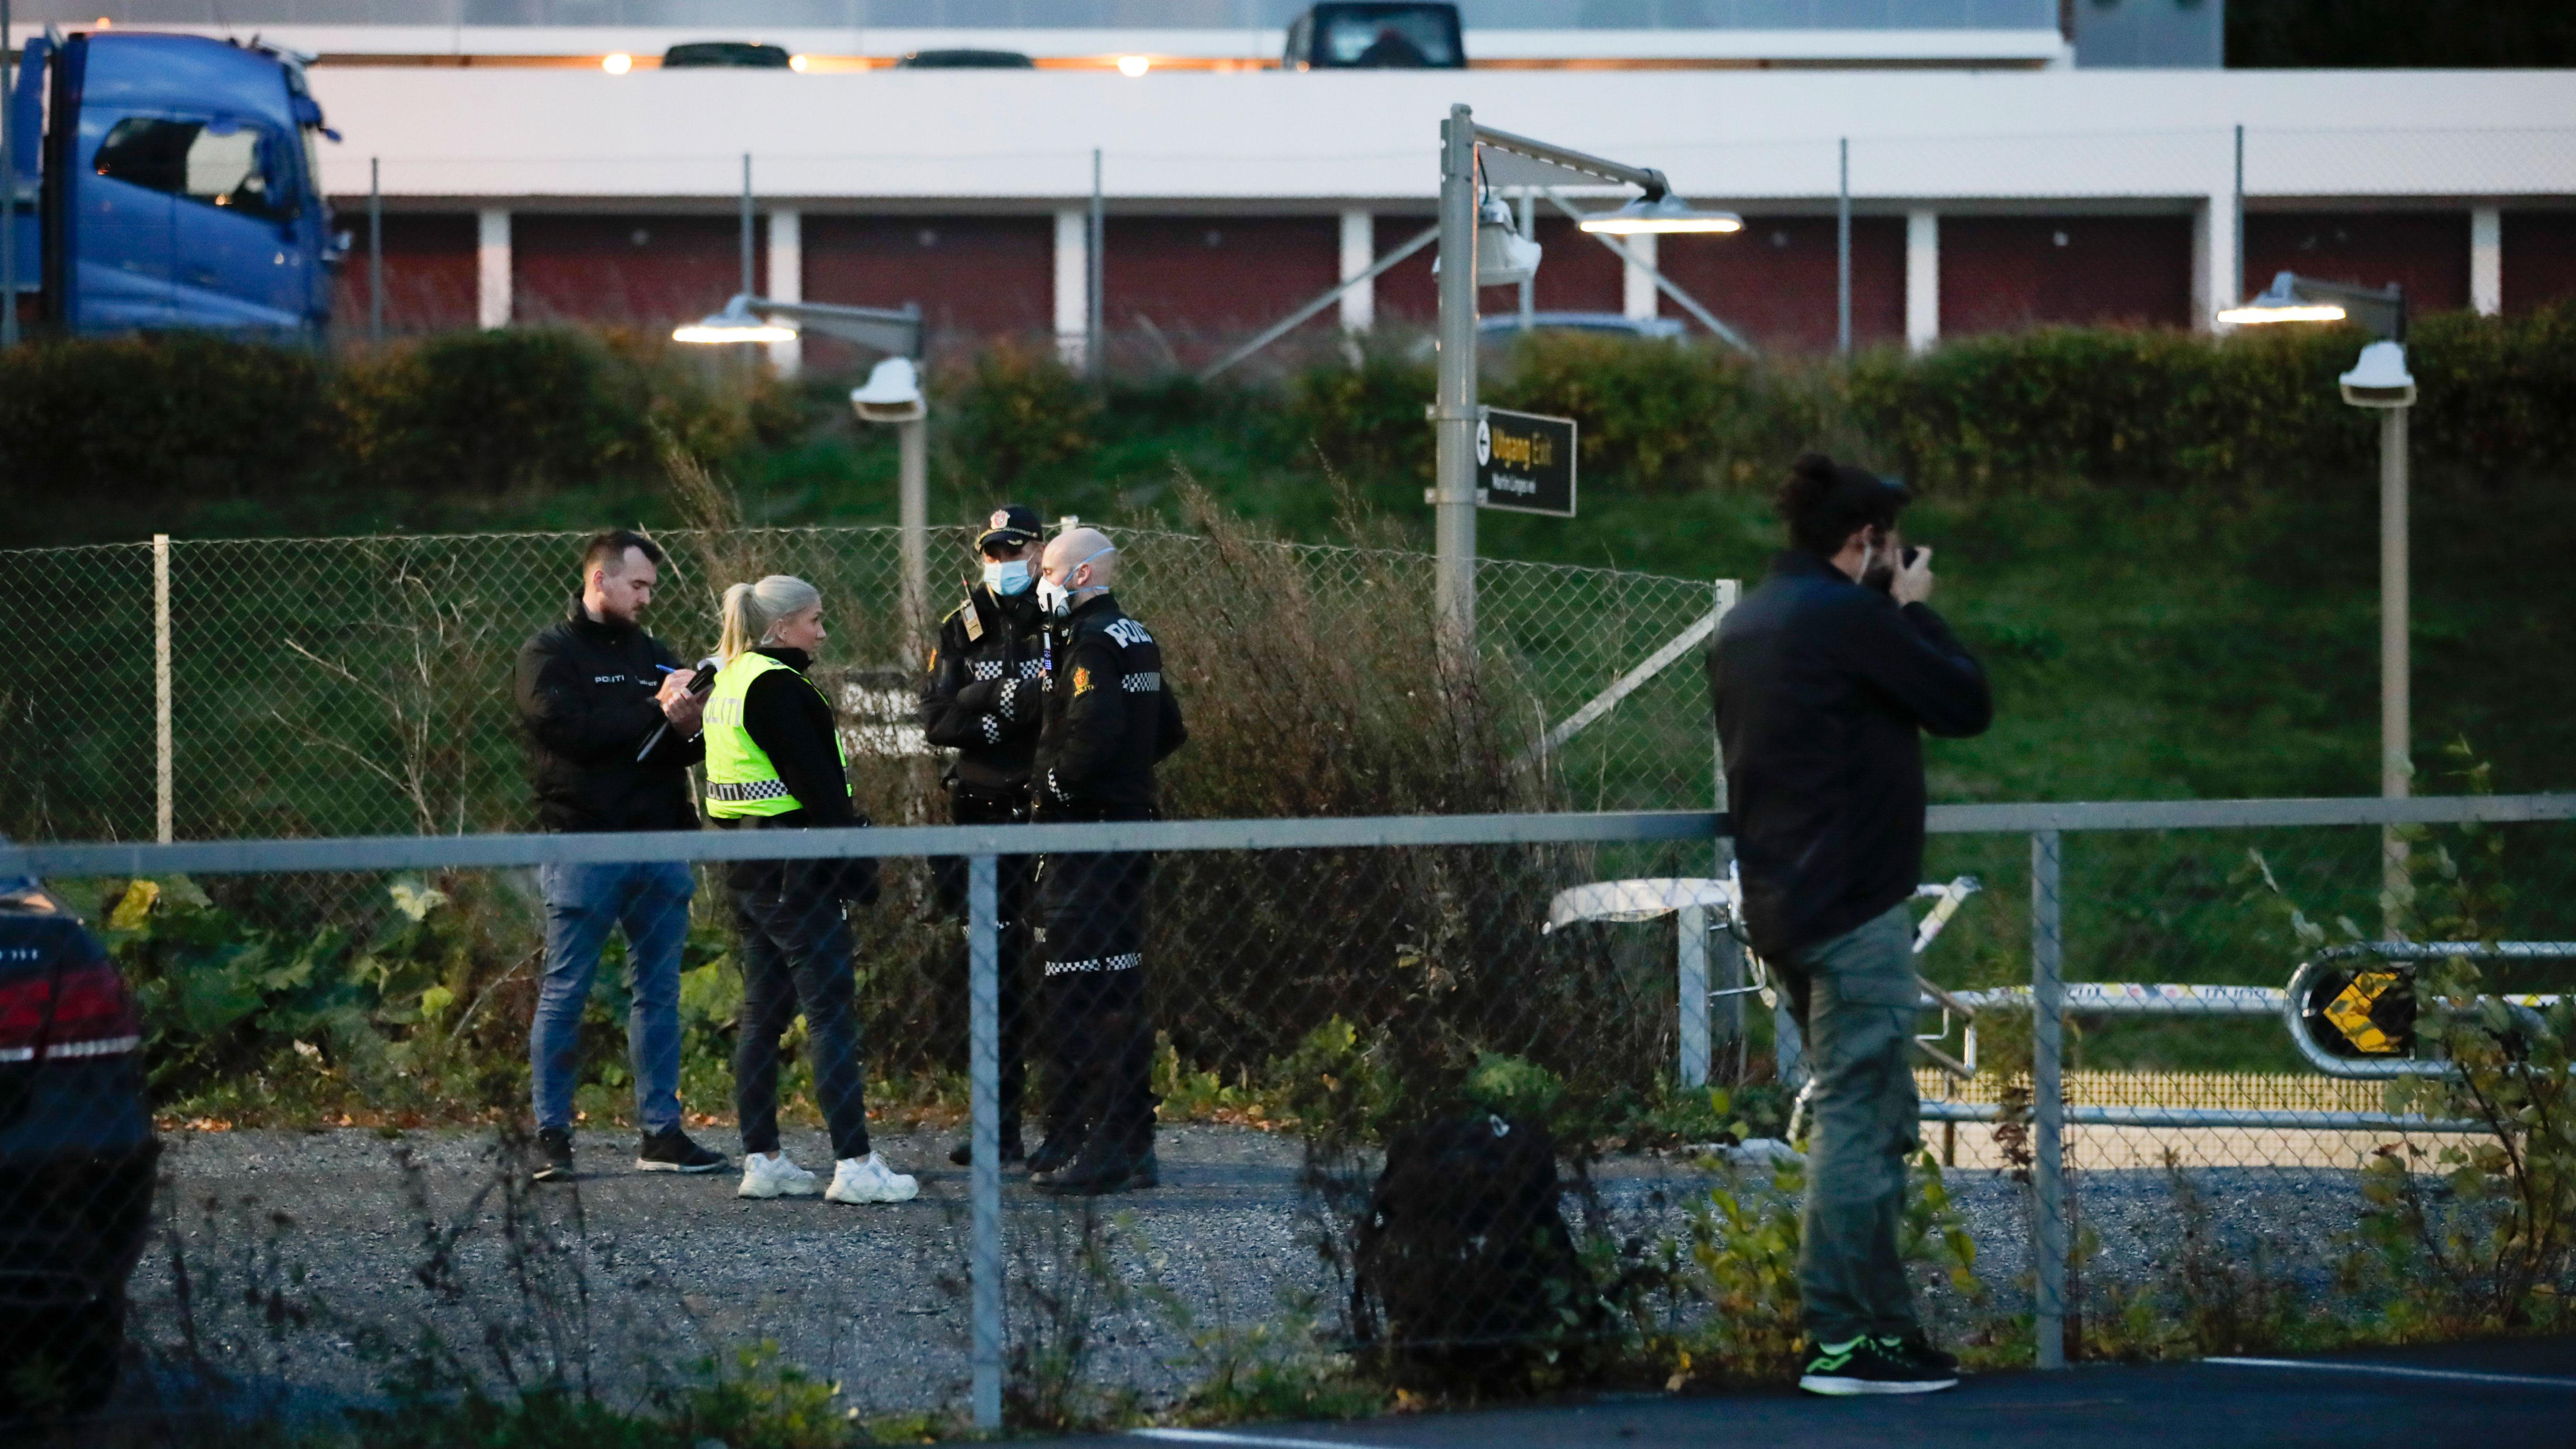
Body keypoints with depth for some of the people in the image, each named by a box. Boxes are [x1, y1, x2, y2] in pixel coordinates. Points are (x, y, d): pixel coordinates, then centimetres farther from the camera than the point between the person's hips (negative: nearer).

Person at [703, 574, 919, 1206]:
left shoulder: (729, 681, 16)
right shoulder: (778, 686, -15)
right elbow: (815, 782, -18)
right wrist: (857, 864, -15)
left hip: (746, 865, 10)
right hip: (792, 866, -10)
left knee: (764, 1011, 12)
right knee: (832, 1009, -8)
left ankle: (762, 1160, 15)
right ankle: (854, 1165, -10)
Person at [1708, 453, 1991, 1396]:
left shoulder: (1747, 626, 14)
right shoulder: (1848, 617, -15)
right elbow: (1967, 705, -8)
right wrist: (1914, 607, 2)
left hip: (1784, 902, 10)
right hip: (1853, 905, -10)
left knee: (1874, 1118, 16)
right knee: (1856, 1121, -8)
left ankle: (1886, 1321, 18)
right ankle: (1841, 1342, -9)